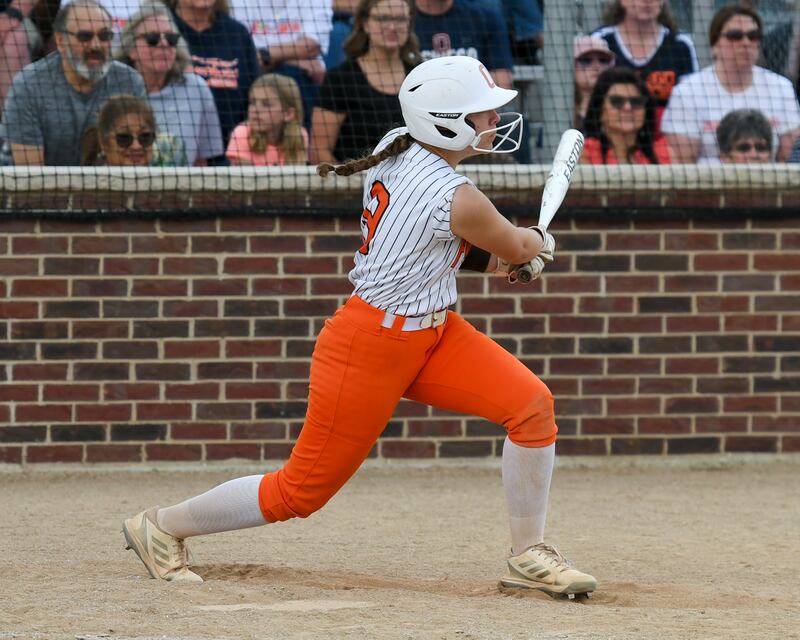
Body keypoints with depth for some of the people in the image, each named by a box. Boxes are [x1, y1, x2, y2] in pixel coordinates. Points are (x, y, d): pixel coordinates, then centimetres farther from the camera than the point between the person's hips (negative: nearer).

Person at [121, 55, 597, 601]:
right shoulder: (456, 197, -26)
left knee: (532, 404, -5)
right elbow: (516, 248, -5)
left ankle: (528, 556, 6)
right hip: (370, 346, -9)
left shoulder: (396, 148, -2)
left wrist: (491, 255, 7)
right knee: (304, 490, 3)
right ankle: (163, 526, 21)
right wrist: (536, 243, 18)